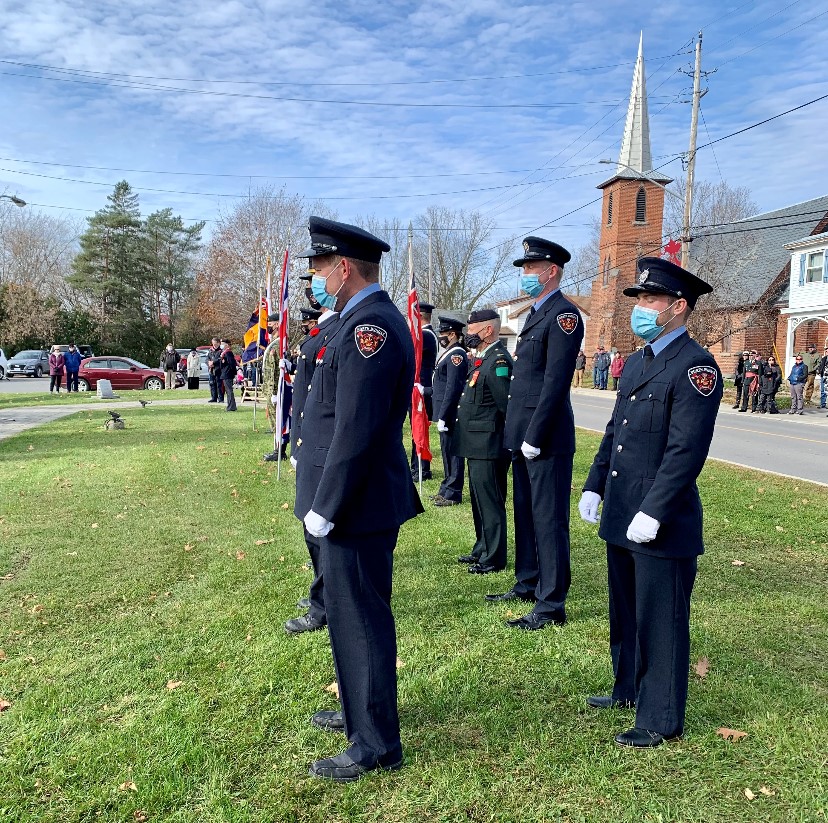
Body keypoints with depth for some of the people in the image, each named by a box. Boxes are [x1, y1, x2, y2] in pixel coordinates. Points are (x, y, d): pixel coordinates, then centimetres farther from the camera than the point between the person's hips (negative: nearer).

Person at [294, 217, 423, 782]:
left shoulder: (369, 325, -20)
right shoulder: (366, 319, 13)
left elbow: (356, 432, -25)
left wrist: (324, 509, -18)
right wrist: (324, 501, 17)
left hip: (356, 507, -10)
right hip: (358, 503, 10)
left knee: (360, 622, 4)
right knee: (352, 615, 23)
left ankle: (377, 745, 22)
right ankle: (360, 710, 42)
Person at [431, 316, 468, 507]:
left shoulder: (456, 355, -15)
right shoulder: (449, 353, 16)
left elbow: (452, 389, -21)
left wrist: (442, 417, -21)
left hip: (450, 413, -10)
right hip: (445, 412, 10)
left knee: (452, 452, -3)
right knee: (447, 450, 16)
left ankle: (453, 495, 5)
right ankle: (446, 490, 26)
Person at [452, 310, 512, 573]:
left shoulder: (498, 360, -17)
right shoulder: (483, 359, 15)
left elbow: (507, 404, -21)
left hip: (488, 447, -10)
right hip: (477, 445, 10)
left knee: (490, 502, 0)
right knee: (480, 501, 19)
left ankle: (493, 559, 11)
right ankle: (482, 549, 32)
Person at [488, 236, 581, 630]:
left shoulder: (563, 315, -13)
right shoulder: (536, 313, 17)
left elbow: (555, 382, -19)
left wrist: (534, 437, -19)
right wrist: (518, 431, 13)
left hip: (545, 438, -10)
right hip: (523, 434, 10)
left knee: (549, 520, -1)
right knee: (525, 513, 17)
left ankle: (551, 605, 9)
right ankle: (527, 584, 32)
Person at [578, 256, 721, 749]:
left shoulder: (695, 367, -15)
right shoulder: (637, 362, 13)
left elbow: (687, 450, -21)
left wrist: (652, 513, -23)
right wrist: (594, 485, 11)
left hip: (662, 524, -9)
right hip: (620, 516, 9)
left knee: (660, 621, 6)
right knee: (626, 612, 22)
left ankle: (661, 720, 23)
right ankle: (629, 690, 41)